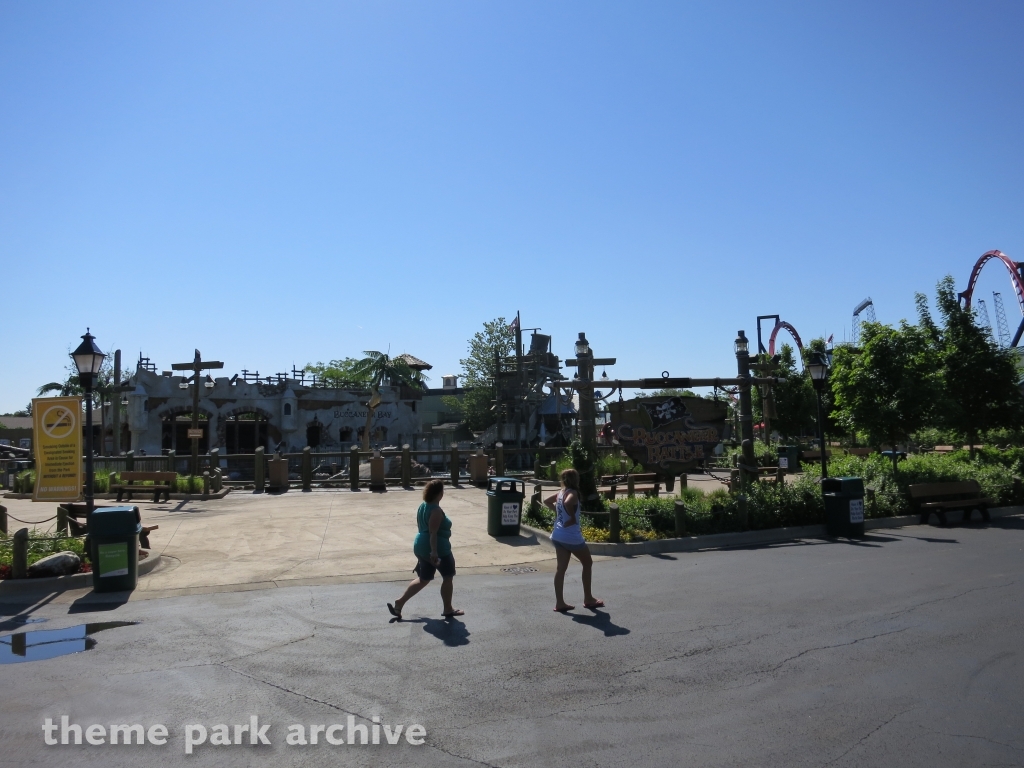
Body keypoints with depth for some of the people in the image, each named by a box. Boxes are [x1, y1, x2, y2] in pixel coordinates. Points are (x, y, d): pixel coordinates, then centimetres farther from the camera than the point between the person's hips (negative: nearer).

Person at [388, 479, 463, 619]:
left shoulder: (422, 507, 9)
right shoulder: (436, 510, -18)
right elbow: (433, 532, -25)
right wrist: (434, 551, -28)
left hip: (421, 546, 9)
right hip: (438, 548, -9)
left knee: (423, 579, 17)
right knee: (448, 577, 8)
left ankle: (399, 603, 12)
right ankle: (448, 610, 18)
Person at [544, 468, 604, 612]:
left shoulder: (561, 493, 9)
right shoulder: (573, 493, -16)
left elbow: (546, 501, 22)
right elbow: (567, 503, -37)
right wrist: (572, 518, -22)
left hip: (558, 536, 8)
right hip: (572, 537, -8)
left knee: (561, 568, 8)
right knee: (587, 563, 11)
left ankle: (559, 602, 7)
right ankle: (588, 599, 18)